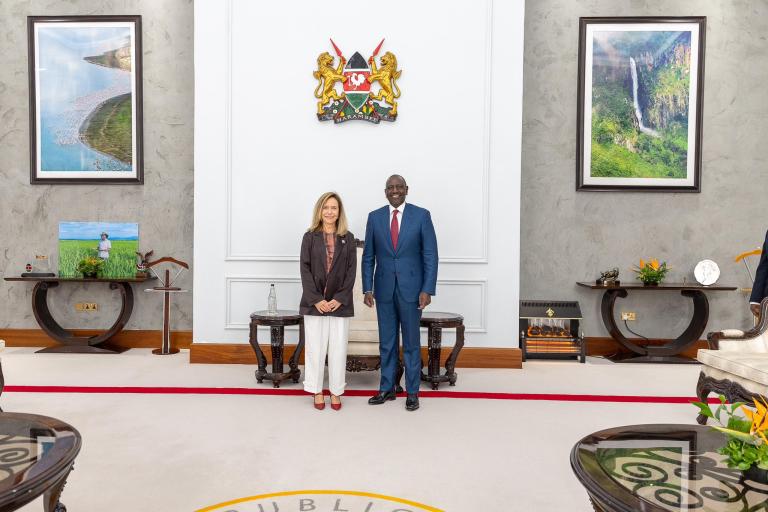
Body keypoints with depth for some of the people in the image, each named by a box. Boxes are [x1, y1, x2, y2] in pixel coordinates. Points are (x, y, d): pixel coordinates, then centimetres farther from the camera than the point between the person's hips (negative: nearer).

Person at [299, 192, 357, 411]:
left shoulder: (348, 238, 5)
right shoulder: (310, 237, 3)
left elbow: (351, 270, 1)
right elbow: (305, 269, -2)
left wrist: (340, 299, -9)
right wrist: (316, 299, -10)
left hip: (340, 302, 1)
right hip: (314, 302, 0)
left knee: (338, 349, 4)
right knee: (315, 348, 4)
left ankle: (336, 392, 17)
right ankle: (317, 391, 18)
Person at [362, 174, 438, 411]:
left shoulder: (421, 215, -3)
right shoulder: (375, 217, 5)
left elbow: (430, 255, -4)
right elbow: (368, 257, 6)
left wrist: (427, 289, -11)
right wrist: (367, 289, -1)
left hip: (411, 288, -2)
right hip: (384, 288, 3)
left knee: (411, 342, 6)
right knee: (386, 342, 12)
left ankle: (412, 392, 19)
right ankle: (387, 389, 25)